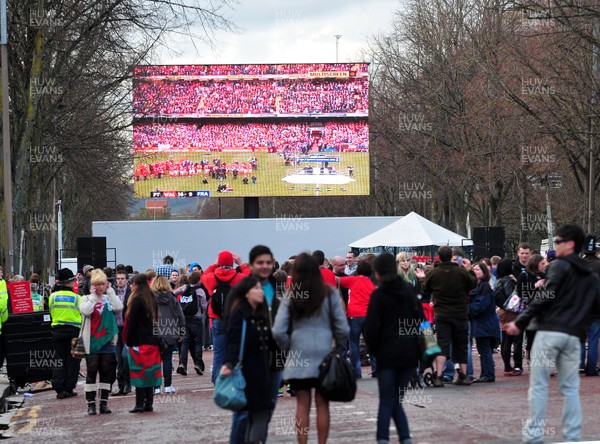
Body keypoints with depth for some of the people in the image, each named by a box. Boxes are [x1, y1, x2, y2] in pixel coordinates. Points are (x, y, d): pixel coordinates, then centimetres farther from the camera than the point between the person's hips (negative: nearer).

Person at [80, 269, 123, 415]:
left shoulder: (109, 298, 10)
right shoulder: (86, 299, 2)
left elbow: (119, 307, -10)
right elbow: (85, 311, -18)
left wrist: (110, 291, -4)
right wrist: (93, 295, -9)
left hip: (107, 341, 3)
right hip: (91, 342, -3)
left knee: (107, 373, 5)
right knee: (91, 373, -1)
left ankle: (104, 402, 12)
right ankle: (91, 404, 2)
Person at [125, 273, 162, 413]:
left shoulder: (137, 300, -11)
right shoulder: (152, 300, 11)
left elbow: (131, 323, -12)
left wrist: (128, 342, -6)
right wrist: (156, 339, 17)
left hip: (139, 342, -7)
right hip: (152, 341, 7)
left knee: (139, 372, -5)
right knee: (150, 371, 8)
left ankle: (140, 404, -7)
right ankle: (149, 403, 10)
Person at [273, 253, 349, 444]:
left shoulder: (290, 296, -2)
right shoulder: (329, 293, -3)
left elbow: (278, 331, -6)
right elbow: (342, 328, -3)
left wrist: (288, 350, 10)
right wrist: (339, 349, 14)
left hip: (298, 356, 0)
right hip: (324, 354, 0)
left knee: (302, 404, 5)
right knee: (322, 404, 7)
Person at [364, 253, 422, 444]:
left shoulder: (378, 295, -8)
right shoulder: (409, 290, 6)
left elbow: (371, 327, -9)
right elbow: (421, 319, 10)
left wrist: (373, 349, 6)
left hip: (388, 353, -4)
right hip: (410, 353, 4)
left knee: (387, 402, 1)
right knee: (396, 401, 12)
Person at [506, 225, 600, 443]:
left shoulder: (559, 266, -2)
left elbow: (544, 298, -10)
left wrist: (520, 323, -8)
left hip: (549, 331, -5)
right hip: (573, 336, 5)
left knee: (538, 385, 1)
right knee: (570, 388, 10)